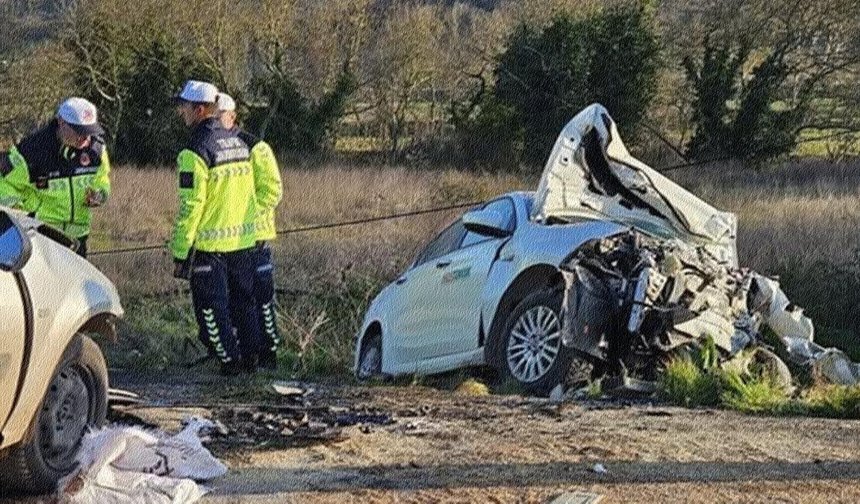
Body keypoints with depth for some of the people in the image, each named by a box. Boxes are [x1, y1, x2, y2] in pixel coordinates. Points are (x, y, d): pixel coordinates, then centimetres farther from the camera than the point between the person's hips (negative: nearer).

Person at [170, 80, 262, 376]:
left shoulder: (196, 152, -16)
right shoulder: (240, 144, 9)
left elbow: (190, 206, -18)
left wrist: (180, 252, -14)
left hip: (209, 245, -7)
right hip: (244, 241, 7)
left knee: (211, 307, 3)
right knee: (244, 302, 16)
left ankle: (230, 361, 2)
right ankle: (251, 359, 20)